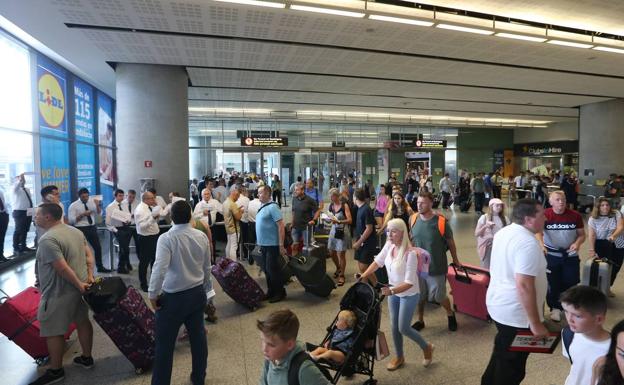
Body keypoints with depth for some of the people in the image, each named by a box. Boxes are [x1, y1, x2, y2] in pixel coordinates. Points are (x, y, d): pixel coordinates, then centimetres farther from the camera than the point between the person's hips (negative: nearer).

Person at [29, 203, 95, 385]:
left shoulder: (48, 239, -21)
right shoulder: (76, 231, 6)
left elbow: (62, 268, -26)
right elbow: (88, 255, 8)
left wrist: (78, 284, -17)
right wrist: (90, 276, 4)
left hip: (59, 293, -9)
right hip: (79, 287, 9)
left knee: (52, 331, 6)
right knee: (83, 322, 17)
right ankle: (86, 358, 31)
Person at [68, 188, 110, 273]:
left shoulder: (92, 201, 4)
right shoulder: (73, 206, -8)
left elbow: (99, 213, 3)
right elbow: (71, 220, -13)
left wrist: (97, 205, -15)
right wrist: (83, 214, -22)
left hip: (92, 228, 5)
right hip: (81, 229, -5)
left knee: (98, 247, 10)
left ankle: (100, 267, 24)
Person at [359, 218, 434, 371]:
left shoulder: (410, 253, -29)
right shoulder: (389, 245, -11)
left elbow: (409, 282, -28)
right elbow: (377, 262, 1)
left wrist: (392, 291, -39)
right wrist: (362, 276, -9)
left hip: (409, 295, -6)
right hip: (393, 293, 6)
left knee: (403, 328, 2)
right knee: (394, 327, 14)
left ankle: (427, 347, 30)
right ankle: (399, 357, 37)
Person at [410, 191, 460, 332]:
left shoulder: (441, 221, -18)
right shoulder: (413, 219, -7)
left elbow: (450, 242, -4)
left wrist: (455, 260, 7)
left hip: (436, 267, -3)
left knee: (439, 296, 12)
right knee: (419, 296, 16)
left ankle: (450, 314, 42)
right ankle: (420, 320, 38)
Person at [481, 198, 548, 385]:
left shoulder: (503, 233, 3)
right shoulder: (528, 243, -26)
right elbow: (524, 286, -31)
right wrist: (536, 324, -24)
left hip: (498, 305, 9)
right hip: (517, 314, -9)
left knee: (502, 354, 29)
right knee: (512, 367, 10)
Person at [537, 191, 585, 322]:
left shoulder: (575, 215, -7)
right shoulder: (545, 215, -16)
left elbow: (582, 234, 3)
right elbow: (538, 233, -27)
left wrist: (577, 243, -19)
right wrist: (541, 245, -46)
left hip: (570, 255, 2)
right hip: (551, 255, -2)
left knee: (571, 282, 11)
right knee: (553, 283, 9)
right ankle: (555, 308, 28)